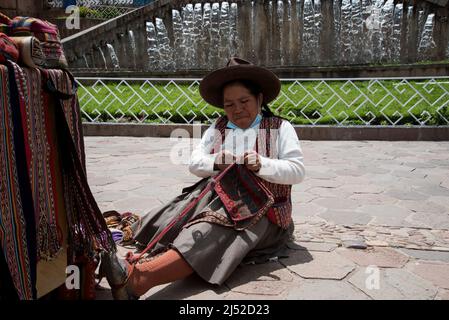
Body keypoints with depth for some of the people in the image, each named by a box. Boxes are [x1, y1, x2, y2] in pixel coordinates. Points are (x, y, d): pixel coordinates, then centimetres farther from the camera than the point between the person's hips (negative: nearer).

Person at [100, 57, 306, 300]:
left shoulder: (280, 128, 8)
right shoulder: (218, 129, 18)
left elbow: (297, 171, -2)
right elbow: (194, 163, 11)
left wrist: (262, 164, -18)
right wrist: (216, 162, -10)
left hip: (259, 207, -7)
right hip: (218, 196, 7)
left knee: (207, 236, -33)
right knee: (178, 218, -25)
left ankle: (136, 278, -51)